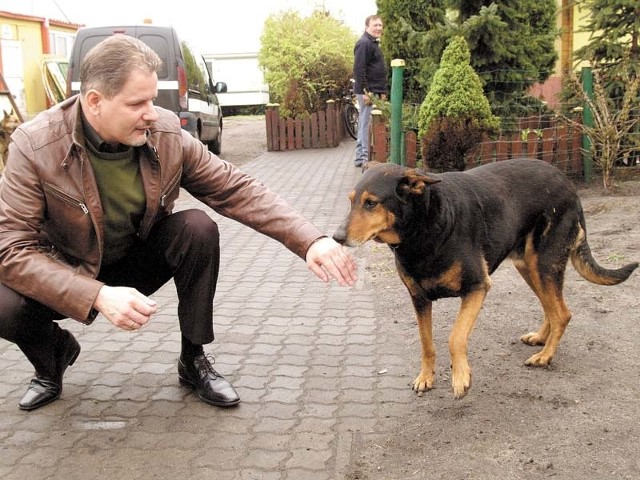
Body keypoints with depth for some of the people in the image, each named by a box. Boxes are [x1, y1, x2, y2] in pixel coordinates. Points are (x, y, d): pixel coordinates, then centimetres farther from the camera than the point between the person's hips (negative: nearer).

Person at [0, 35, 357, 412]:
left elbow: (237, 189, -16)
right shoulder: (35, 146, -26)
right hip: (69, 275, -2)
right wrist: (98, 296, -40)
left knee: (199, 228, -25)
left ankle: (194, 360, -6)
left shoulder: (167, 133, -18)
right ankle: (55, 353, 7)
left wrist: (309, 240, -29)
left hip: (138, 261, 2)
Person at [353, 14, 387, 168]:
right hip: (367, 91, -10)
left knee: (365, 123, 12)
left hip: (375, 91, 10)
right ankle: (363, 158, -4)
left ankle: (361, 157, 18)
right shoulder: (364, 43, -12)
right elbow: (359, 69, -20)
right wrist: (365, 91, -22)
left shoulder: (373, 43, 20)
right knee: (366, 123, -8)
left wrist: (382, 91, 20)